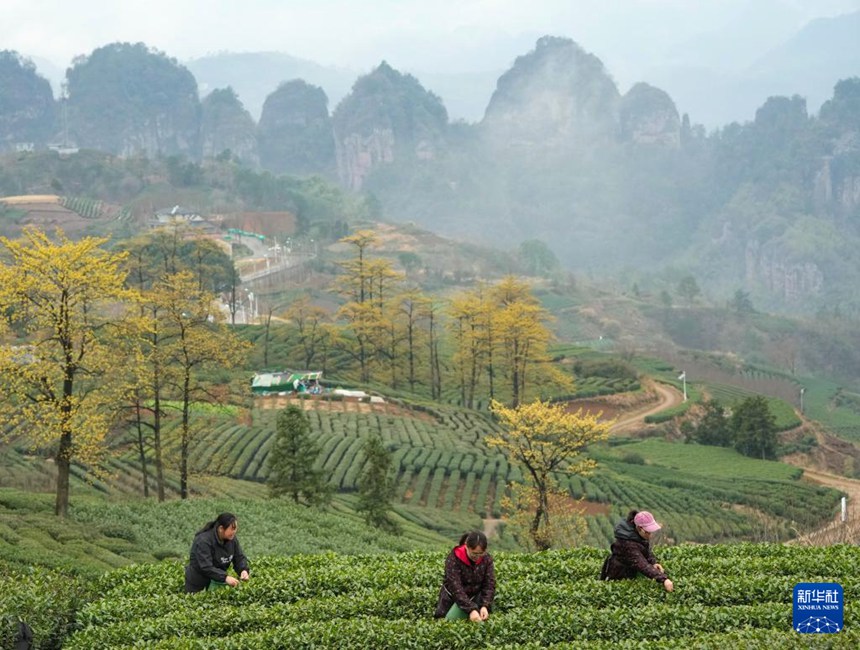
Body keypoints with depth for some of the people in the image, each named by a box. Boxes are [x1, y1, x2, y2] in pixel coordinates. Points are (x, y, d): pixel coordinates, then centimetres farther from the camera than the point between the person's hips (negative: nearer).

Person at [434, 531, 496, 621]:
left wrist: (485, 606, -32)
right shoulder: (453, 559, -26)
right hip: (452, 596, -1)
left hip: (475, 596, 2)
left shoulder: (487, 559, -15)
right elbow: (456, 588, -32)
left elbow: (489, 584, -14)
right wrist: (471, 610, -42)